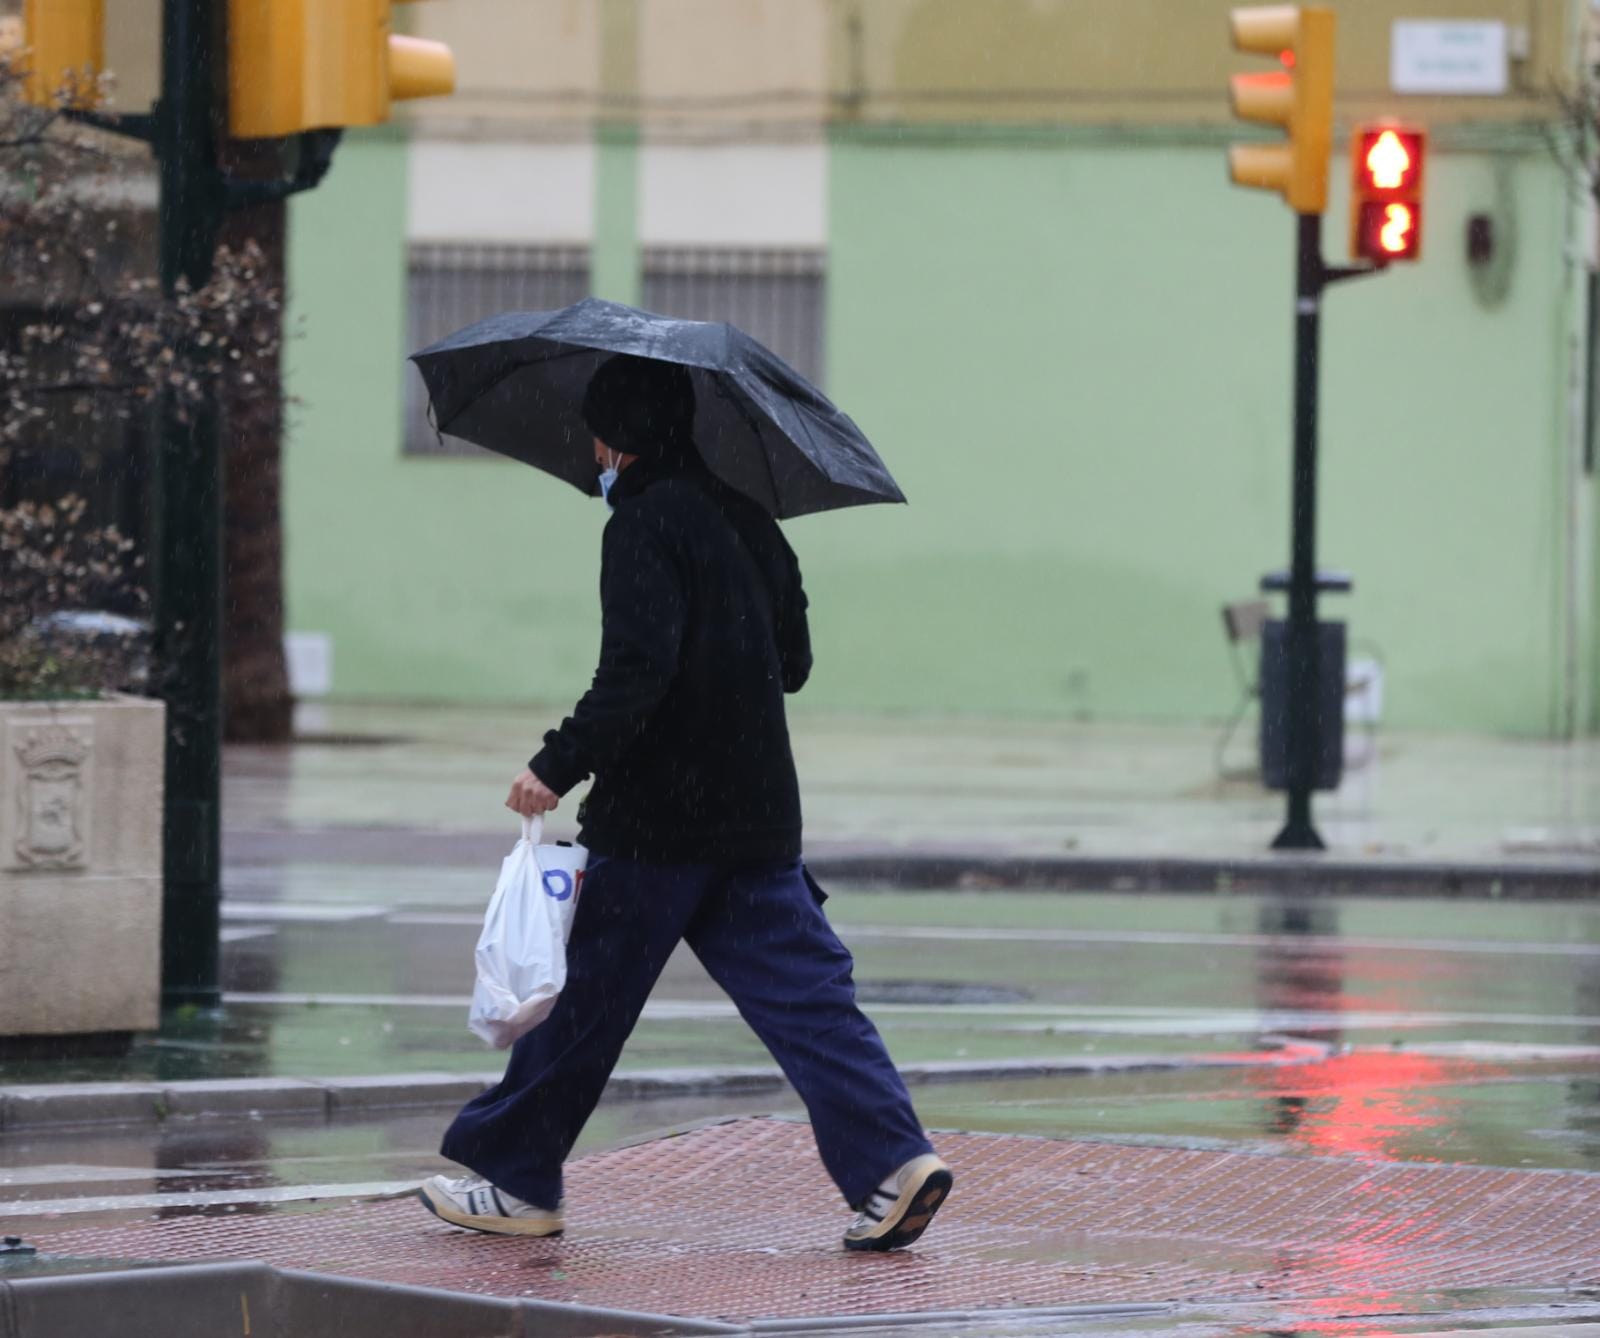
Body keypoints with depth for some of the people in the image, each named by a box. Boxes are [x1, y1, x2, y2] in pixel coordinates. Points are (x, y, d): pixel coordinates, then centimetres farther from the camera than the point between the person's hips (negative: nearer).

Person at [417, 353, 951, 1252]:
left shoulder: (646, 522, -11)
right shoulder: (746, 519, 12)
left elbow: (637, 671, -22)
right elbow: (793, 663, 19)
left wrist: (559, 766, -19)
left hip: (659, 818, -7)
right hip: (760, 811, 7)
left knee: (585, 993, 4)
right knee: (804, 993, 2)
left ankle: (518, 1181, 13)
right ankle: (893, 1159, -11)